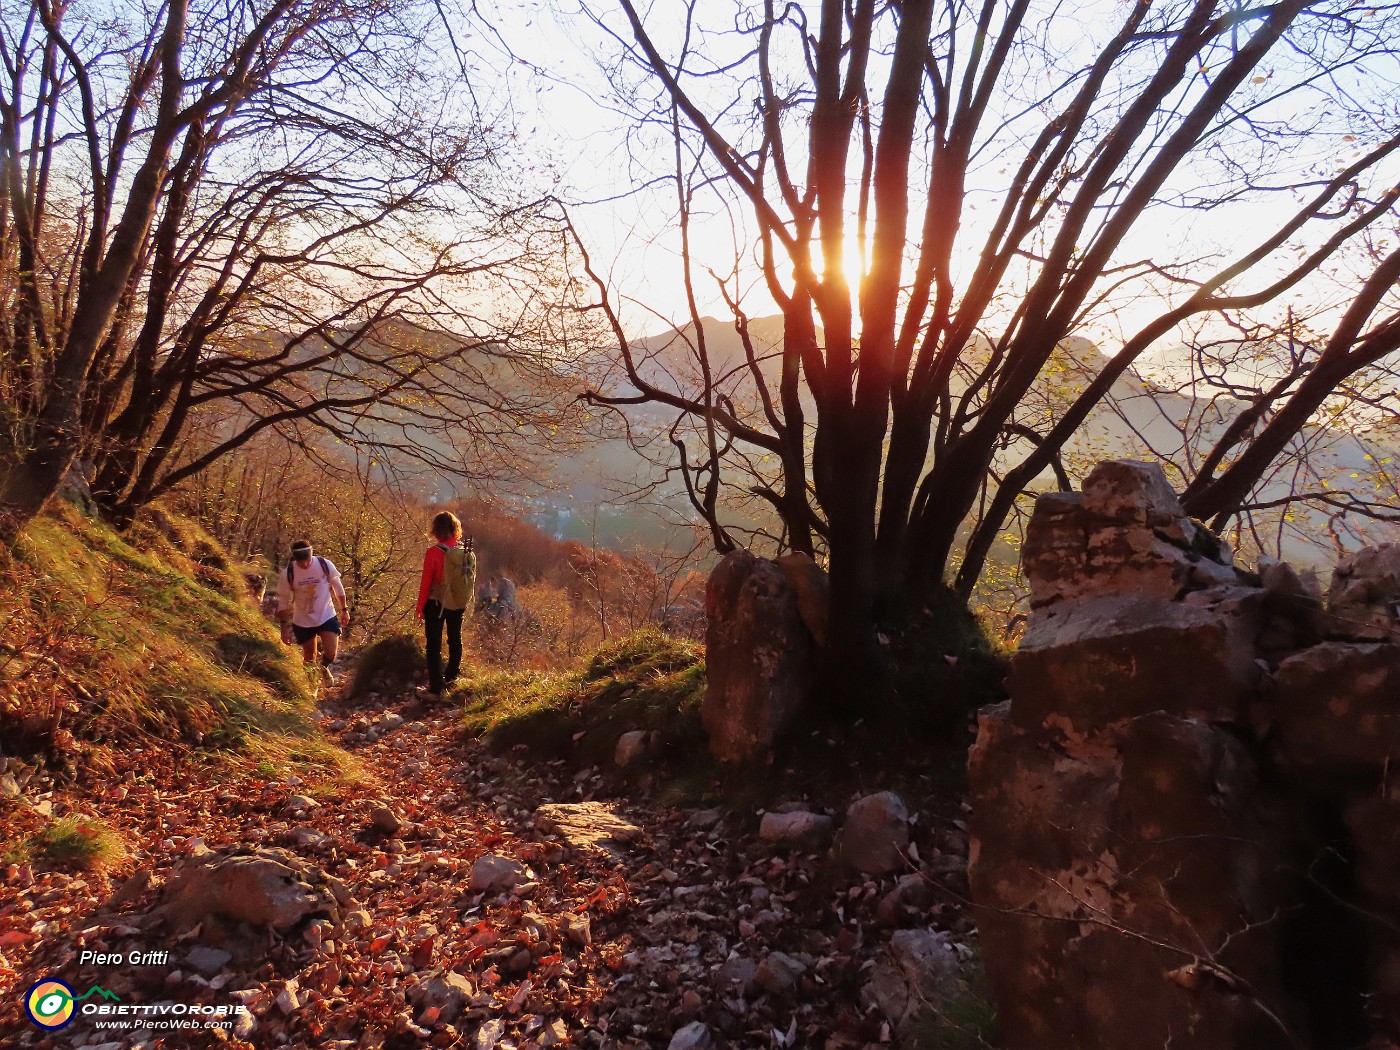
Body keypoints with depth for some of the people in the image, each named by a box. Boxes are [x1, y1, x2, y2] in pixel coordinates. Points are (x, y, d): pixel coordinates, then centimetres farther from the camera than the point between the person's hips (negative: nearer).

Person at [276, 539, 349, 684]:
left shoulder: (325, 565, -16)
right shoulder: (287, 575, -17)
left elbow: (338, 588, 0)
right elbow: (283, 602, -5)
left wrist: (344, 610, 6)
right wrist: (284, 628, -3)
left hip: (327, 617, 0)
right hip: (303, 622, 1)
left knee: (330, 654, -12)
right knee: (309, 657, 12)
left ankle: (324, 668, 24)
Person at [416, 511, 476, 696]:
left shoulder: (433, 553, -19)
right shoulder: (468, 551, -6)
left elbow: (426, 583, -14)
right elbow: (471, 579, 3)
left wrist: (420, 607, -3)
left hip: (437, 604, -5)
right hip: (459, 604, 5)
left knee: (434, 645, 3)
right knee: (455, 639, 22)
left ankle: (436, 687, 2)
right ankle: (451, 676, 38)